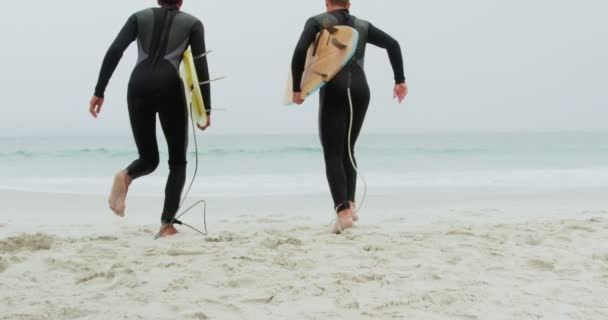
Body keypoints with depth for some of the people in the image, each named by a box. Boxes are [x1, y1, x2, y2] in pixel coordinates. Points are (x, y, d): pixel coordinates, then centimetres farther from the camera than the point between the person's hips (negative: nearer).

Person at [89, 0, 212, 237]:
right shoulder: (192, 23, 17)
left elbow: (115, 51, 6)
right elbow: (201, 66, 6)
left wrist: (99, 92, 5)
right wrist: (205, 108, 7)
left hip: (138, 85, 2)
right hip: (169, 86, -2)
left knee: (148, 158, 18)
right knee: (178, 161, 11)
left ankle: (126, 177, -18)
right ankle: (167, 225, -5)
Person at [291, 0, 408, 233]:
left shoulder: (317, 22, 6)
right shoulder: (362, 26, 18)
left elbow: (300, 50, -9)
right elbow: (393, 44, 10)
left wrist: (296, 88, -4)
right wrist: (400, 80, 10)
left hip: (334, 91, -4)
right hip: (360, 90, 4)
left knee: (333, 154, -3)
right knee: (347, 150, 21)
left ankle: (343, 212, -18)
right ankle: (350, 205, 14)